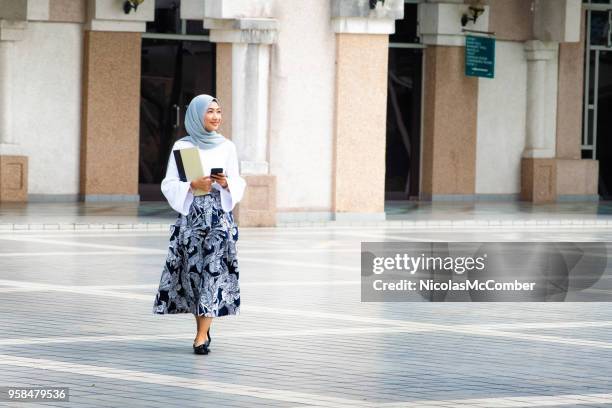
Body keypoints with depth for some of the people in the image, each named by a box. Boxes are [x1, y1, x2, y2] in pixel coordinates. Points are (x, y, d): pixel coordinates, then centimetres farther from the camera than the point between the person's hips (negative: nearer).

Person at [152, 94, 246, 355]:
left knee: (214, 270, -9)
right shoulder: (182, 147, 3)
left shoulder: (227, 147, 8)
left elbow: (238, 184, 10)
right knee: (193, 270, 1)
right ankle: (203, 329, 18)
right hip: (190, 214, 0)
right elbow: (169, 185, 1)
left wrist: (226, 183, -12)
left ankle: (201, 336, -10)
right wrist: (193, 185, -16)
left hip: (220, 215, 0)